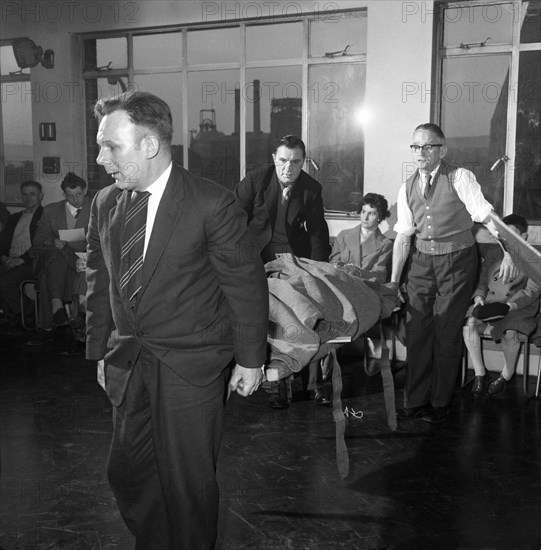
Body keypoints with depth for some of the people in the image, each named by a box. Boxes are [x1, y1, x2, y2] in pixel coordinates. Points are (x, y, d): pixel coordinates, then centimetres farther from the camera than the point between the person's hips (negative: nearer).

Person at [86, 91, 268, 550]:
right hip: (127, 362, 6)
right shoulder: (105, 204, 3)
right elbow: (100, 284, 12)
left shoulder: (212, 204, -14)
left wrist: (250, 359, -5)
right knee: (127, 471, 15)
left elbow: (247, 283, -8)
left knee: (188, 480, 6)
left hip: (192, 365, -5)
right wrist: (100, 352, 13)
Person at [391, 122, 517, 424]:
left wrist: (510, 251, -29)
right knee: (417, 329, 7)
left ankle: (440, 402, 18)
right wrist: (394, 281, 6)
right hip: (422, 260, 5)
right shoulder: (408, 188, 5)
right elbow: (403, 236, 7)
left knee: (447, 332, 2)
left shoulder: (460, 178, -9)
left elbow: (488, 215, -16)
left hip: (457, 260, -4)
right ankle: (415, 401, 20)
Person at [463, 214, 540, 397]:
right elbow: (482, 283, 18)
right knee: (468, 323, -25)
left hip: (518, 310, -4)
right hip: (489, 305, 4)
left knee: (509, 332, -34)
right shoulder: (492, 260, 18)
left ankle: (507, 374, -4)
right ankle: (480, 374, -13)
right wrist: (479, 298, -7)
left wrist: (508, 306, -22)